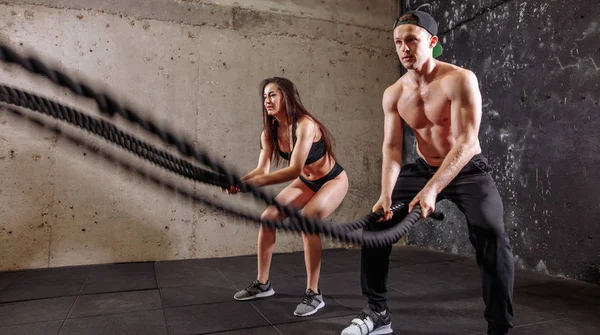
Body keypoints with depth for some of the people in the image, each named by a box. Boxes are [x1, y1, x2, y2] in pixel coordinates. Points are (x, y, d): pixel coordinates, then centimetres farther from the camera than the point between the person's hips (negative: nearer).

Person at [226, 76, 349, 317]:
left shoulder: (305, 125, -31)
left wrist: (254, 183, -44)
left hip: (333, 180, -7)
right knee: (268, 217, -1)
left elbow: (294, 170, -38)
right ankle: (262, 284, 12)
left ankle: (314, 294, -14)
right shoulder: (270, 132, -9)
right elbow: (262, 169, -14)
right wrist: (241, 181, -33)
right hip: (306, 181, 7)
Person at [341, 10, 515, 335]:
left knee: (491, 236, -28)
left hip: (467, 170, -4)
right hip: (422, 169, 5)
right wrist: (386, 194, -28)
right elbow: (391, 147, -11)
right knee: (376, 224, -4)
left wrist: (432, 189, -42)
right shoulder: (393, 94, -6)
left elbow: (466, 142, -29)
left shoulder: (460, 80, -21)